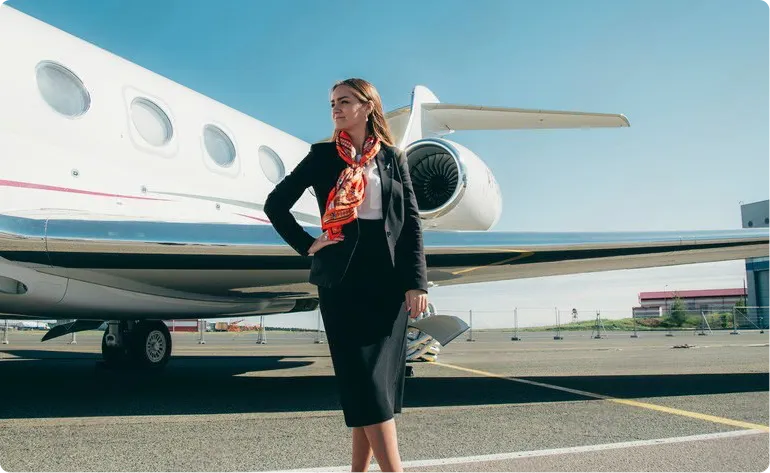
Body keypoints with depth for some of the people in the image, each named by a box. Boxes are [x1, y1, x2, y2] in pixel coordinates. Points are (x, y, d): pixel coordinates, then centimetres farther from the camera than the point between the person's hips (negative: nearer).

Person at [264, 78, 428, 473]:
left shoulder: (393, 158, 10)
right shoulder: (323, 155, 7)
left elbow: (411, 222, 5)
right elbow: (275, 204, 10)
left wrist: (416, 282, -3)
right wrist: (306, 246, 1)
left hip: (388, 277, 2)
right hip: (342, 278, -2)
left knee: (380, 376, 4)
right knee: (365, 381, -7)